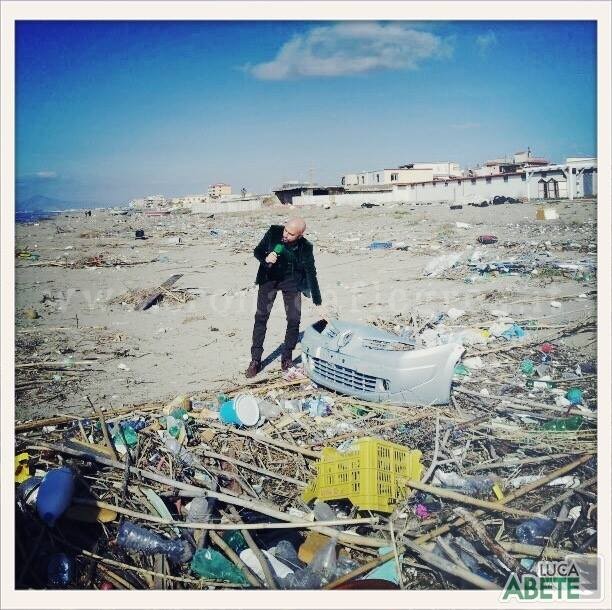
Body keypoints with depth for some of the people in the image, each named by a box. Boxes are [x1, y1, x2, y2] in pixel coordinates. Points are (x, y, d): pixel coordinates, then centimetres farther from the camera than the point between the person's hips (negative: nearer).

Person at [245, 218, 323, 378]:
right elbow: (257, 251, -6)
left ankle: (287, 359, 11)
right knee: (261, 317, -4)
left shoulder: (305, 248, -23)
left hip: (291, 282, -1)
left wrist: (318, 303, -18)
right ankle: (255, 360, 4)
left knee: (294, 320, -6)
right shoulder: (274, 232, -20)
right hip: (269, 278, 1)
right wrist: (265, 258, -29)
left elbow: (311, 275, -17)